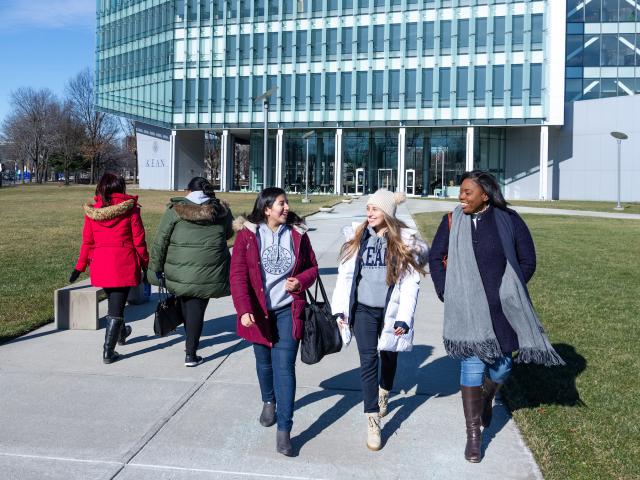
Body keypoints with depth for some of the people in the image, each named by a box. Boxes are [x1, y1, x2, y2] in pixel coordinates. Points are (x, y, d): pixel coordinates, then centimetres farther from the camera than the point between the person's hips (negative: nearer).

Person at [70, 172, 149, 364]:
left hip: (100, 263, 4)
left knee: (113, 300, 26)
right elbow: (139, 240, -5)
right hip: (124, 263, -4)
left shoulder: (92, 211, 3)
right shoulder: (130, 209, -6)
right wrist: (145, 264, 5)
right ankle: (108, 351, 1)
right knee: (116, 307, 2)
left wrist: (80, 266, 13)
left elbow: (87, 241, 5)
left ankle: (121, 333, 47)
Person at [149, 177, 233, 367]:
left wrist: (155, 268, 6)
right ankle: (191, 354, 5)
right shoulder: (221, 210, 3)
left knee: (185, 304, 21)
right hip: (208, 273, 0)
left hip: (179, 271, 0)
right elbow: (229, 233, 20)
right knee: (197, 308, 5)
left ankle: (191, 342, 39)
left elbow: (160, 242, -1)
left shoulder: (175, 210, -1)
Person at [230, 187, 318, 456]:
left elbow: (312, 268, 8)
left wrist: (300, 282, -13)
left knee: (285, 367, -7)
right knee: (264, 362, 17)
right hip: (259, 311, 0)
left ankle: (284, 430, -2)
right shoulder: (247, 235, -8)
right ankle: (269, 401, 46)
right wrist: (244, 309, -21)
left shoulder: (297, 234, -1)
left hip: (288, 311, 0)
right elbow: (238, 275, -11)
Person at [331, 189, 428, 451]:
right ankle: (372, 422, 3)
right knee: (368, 361, -4)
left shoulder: (405, 241, -6)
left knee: (389, 356, 18)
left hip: (390, 311, 0)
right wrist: (341, 308, 1)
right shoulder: (357, 236, 0)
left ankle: (384, 395, 49)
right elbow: (345, 274, 3)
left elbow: (410, 283, -7)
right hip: (363, 310, 0)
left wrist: (404, 318, -11)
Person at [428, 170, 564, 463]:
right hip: (467, 307, -1)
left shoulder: (509, 221, -2)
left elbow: (527, 260, 5)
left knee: (501, 365, 11)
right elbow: (436, 258, 6)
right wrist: (446, 293, 0)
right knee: (472, 364, -2)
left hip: (502, 307, 1)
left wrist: (509, 292, 3)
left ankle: (486, 399, 46)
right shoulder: (452, 222, -1)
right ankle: (473, 434, 10)